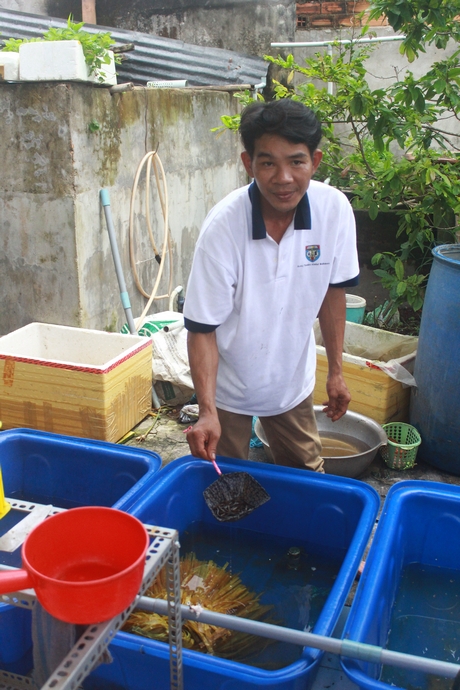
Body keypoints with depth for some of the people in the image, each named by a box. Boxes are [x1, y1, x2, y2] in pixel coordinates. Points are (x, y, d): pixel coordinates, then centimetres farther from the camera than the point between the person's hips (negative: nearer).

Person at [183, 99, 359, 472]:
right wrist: (207, 412, -31)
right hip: (228, 387, -3)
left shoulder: (335, 209, -18)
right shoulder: (223, 227, -28)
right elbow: (202, 329, -22)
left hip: (294, 382, 3)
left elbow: (333, 290, -3)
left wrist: (336, 371, 1)